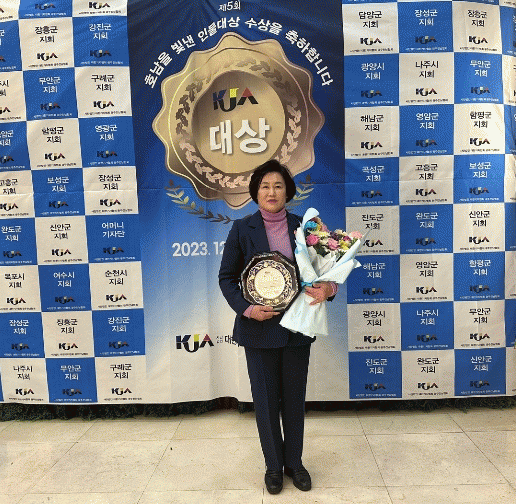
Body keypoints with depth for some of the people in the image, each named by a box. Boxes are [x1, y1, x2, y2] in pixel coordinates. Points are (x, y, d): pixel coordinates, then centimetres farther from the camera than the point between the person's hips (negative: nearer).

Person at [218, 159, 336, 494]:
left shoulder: (302, 226, 1)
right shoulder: (242, 229, -3)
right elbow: (227, 278, -1)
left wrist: (328, 288, -17)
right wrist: (246, 308, -16)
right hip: (259, 327, -1)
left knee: (294, 397, 14)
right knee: (266, 398, 10)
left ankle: (294, 462, 36)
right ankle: (273, 465, 32)